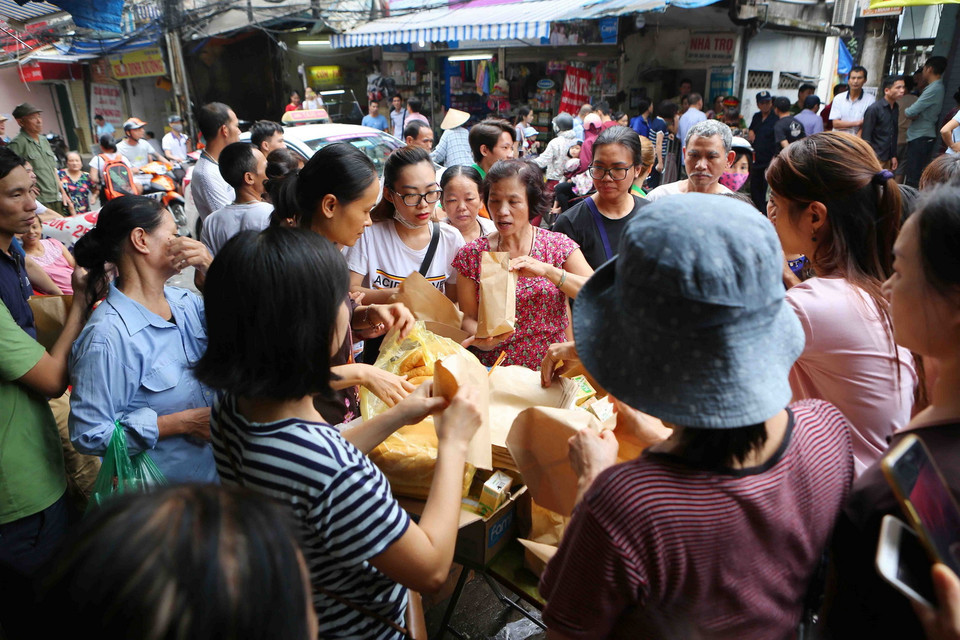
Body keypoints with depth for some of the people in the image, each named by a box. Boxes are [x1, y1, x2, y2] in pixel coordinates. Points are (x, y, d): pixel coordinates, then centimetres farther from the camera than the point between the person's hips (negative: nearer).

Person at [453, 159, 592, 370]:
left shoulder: (559, 246, 2)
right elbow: (468, 317, 6)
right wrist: (480, 338, -16)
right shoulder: (472, 254, 3)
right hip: (492, 373, 2)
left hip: (550, 370, -2)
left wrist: (547, 270, -21)